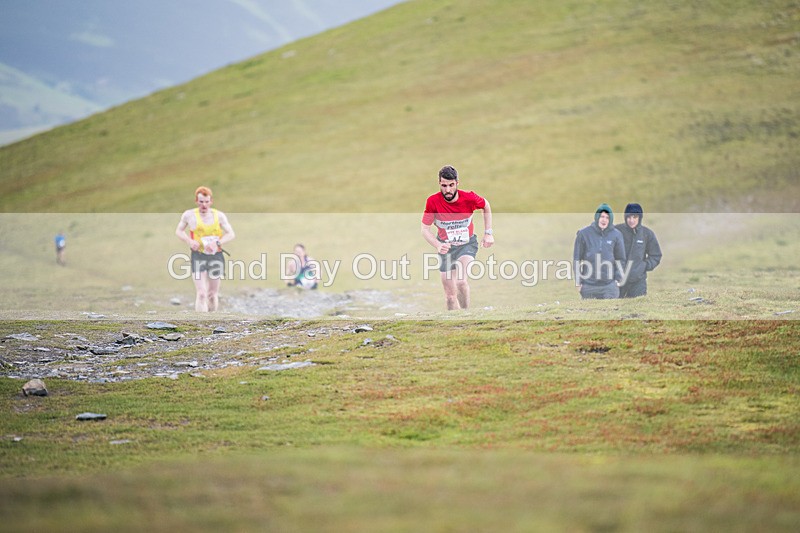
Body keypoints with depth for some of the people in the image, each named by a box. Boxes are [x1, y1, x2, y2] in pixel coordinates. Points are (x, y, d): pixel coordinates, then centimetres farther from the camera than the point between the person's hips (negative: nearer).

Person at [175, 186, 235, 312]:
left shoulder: (219, 215, 4)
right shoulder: (189, 215, 2)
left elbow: (231, 234, 1)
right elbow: (179, 231, 14)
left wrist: (217, 243, -17)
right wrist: (189, 241, -7)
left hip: (216, 256, 2)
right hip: (198, 256, -2)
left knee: (213, 294, 10)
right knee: (201, 293, -14)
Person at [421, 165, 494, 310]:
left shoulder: (469, 198, -20)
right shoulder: (433, 201, -20)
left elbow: (486, 205, 4)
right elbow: (425, 229, -12)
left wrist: (488, 233, 1)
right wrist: (438, 245, -30)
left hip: (467, 244, -2)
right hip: (446, 247, 2)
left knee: (461, 281, -29)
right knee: (450, 295, 3)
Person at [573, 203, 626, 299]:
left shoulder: (616, 235, 5)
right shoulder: (584, 233, 0)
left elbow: (620, 259, 10)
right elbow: (577, 258, 3)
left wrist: (618, 278, -1)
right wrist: (577, 281, -2)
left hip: (609, 285, 0)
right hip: (588, 285, 0)